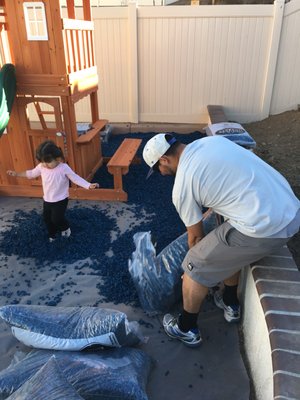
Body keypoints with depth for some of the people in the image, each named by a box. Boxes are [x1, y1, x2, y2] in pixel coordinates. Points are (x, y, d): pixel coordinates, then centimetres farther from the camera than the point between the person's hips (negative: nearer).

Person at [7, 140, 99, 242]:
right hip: (47, 200, 6)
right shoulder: (41, 167, -7)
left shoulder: (64, 168, -23)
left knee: (56, 218, -7)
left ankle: (65, 228, 27)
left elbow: (76, 178, -20)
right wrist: (17, 174, 16)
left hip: (60, 200, -6)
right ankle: (52, 235, 41)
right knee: (47, 218, 17)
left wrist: (89, 185, -30)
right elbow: (31, 173, 11)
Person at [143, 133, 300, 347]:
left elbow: (196, 236, 6)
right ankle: (230, 304, 51)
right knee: (228, 249, 32)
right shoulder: (212, 140, 12)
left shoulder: (182, 186, -6)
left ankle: (187, 329, 30)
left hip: (263, 227, -9)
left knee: (195, 267, 10)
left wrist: (197, 264, 25)